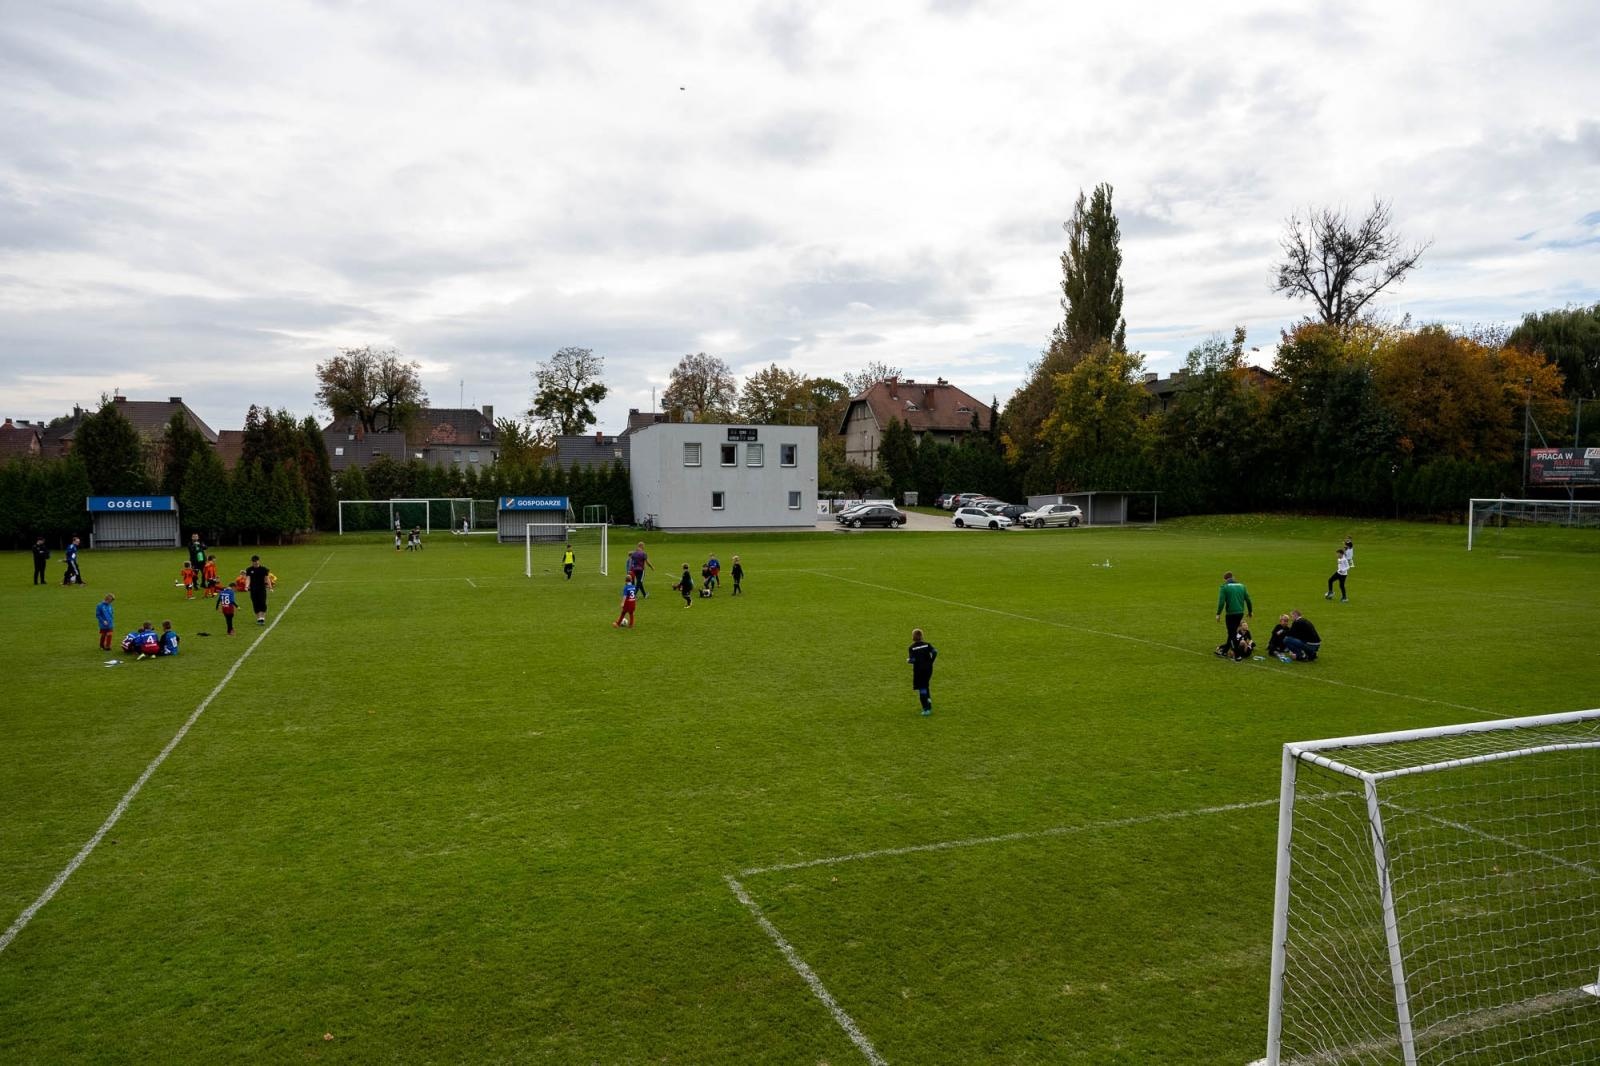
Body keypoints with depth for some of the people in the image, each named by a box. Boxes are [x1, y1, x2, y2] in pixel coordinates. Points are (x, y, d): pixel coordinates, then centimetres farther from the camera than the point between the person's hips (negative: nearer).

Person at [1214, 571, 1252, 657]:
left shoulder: (1224, 587, -5)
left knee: (1231, 634, 2)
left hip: (1231, 613, -6)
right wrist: (1250, 611, 23)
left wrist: (1218, 614, -6)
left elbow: (1221, 602, -13)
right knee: (1233, 632, 18)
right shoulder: (1241, 586, 11)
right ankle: (1224, 651, 30)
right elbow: (1248, 599, 12)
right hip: (1240, 613, 6)